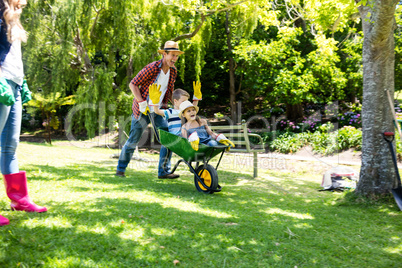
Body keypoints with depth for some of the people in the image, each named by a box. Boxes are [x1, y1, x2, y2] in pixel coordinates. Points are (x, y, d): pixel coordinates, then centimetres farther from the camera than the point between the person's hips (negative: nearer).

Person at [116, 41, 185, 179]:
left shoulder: (173, 71, 3)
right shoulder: (152, 68, -18)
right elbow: (133, 84, -14)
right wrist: (142, 103, -20)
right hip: (143, 111, -5)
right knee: (133, 140, 3)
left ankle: (164, 171, 4)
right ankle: (120, 169, 22)